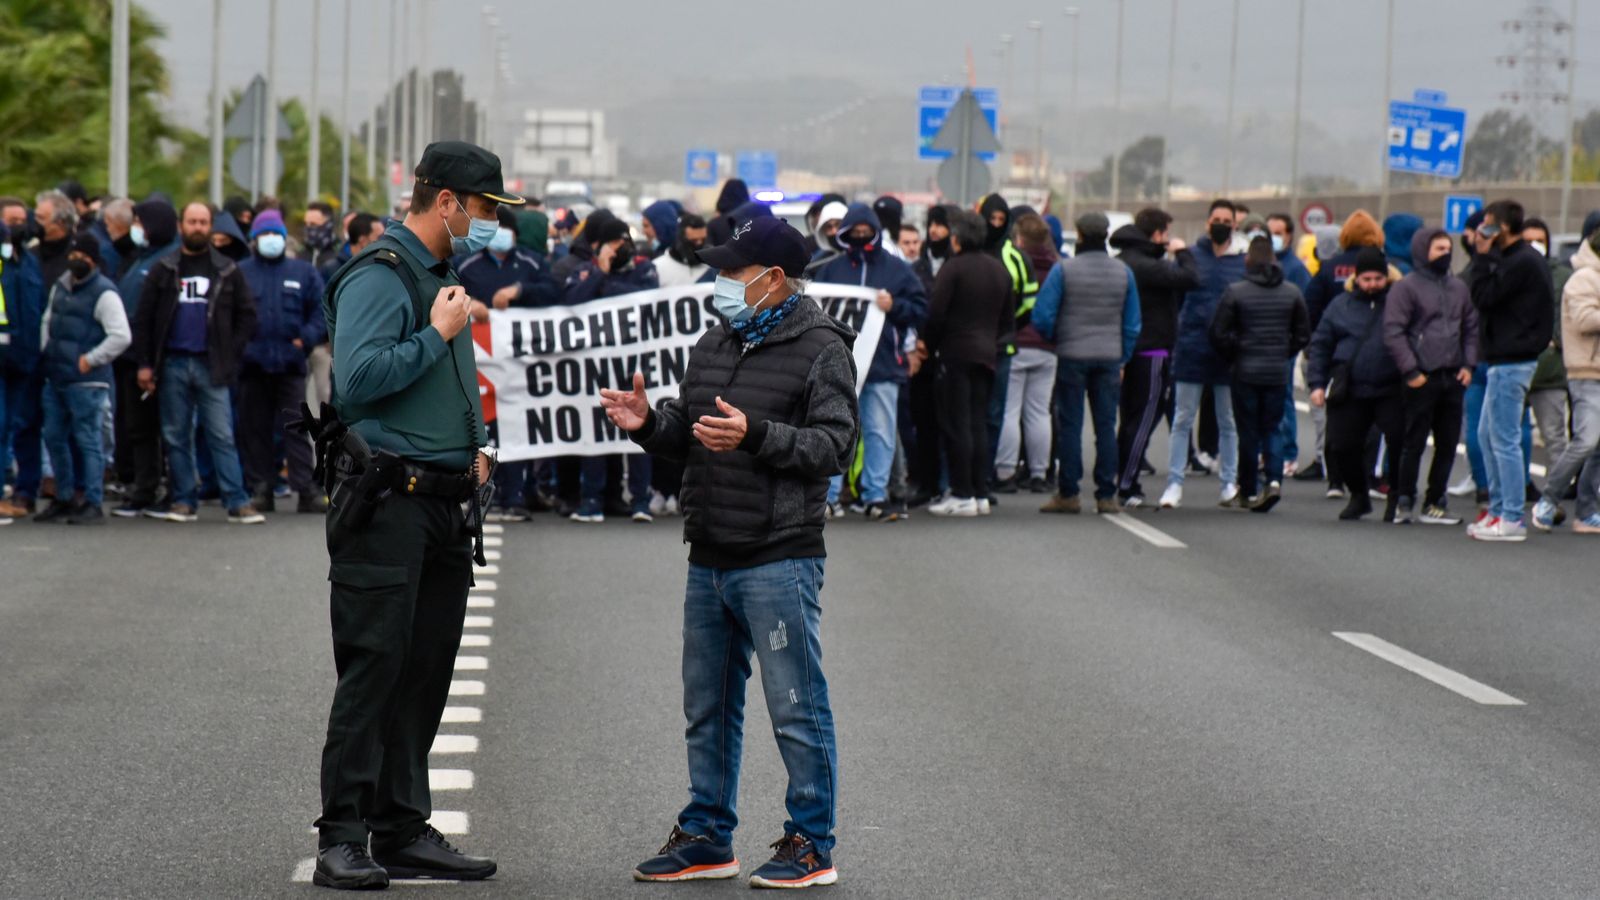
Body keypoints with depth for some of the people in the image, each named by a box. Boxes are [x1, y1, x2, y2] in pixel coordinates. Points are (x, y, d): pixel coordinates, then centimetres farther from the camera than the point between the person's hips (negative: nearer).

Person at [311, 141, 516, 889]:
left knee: (425, 674, 10)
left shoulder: (442, 276, 19)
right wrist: (439, 334, -15)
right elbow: (357, 378, -23)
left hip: (444, 505, 9)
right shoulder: (378, 276, -11)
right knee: (373, 672, -9)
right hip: (387, 501, -9)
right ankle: (341, 840, -5)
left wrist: (473, 445, 17)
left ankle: (404, 830, 15)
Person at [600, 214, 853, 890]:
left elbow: (835, 446, -16)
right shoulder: (715, 344, 16)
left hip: (778, 562, -8)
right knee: (707, 708, 15)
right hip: (709, 558, 8)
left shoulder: (819, 348, -8)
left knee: (796, 707, -3)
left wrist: (756, 436, -26)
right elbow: (688, 439, 22)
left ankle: (812, 846, 5)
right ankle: (706, 837, 25)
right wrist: (648, 424, 2)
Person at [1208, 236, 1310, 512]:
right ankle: (1274, 478, -11)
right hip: (1278, 373, 2)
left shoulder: (1235, 292, -7)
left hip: (1245, 372, -2)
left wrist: (1234, 355, 8)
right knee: (1272, 429, 11)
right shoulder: (1292, 293, 2)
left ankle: (1249, 491, 11)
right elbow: (1303, 334, 6)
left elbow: (1219, 334, -7)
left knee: (1248, 432, 6)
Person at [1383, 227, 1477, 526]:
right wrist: (1410, 371, -14)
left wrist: (1468, 364, 6)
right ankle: (1404, 502, 6)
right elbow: (1393, 332, -9)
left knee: (1447, 444, 7)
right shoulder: (1406, 287, -4)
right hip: (1422, 379, -6)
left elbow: (1471, 328, 20)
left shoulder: (1458, 287, 15)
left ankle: (1435, 503, 15)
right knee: (1414, 443, -3)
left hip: (1453, 378, 6)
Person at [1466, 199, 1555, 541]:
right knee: (1488, 435, 17)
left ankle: (1511, 519, -5)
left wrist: (1483, 256, -12)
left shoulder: (1521, 263, -17)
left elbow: (1483, 296, -18)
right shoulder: (1522, 259, 16)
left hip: (1511, 361, -11)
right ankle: (1499, 509, 23)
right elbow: (1485, 294, 15)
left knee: (1504, 439, -7)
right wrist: (1484, 258, 7)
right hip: (1506, 359, 11)